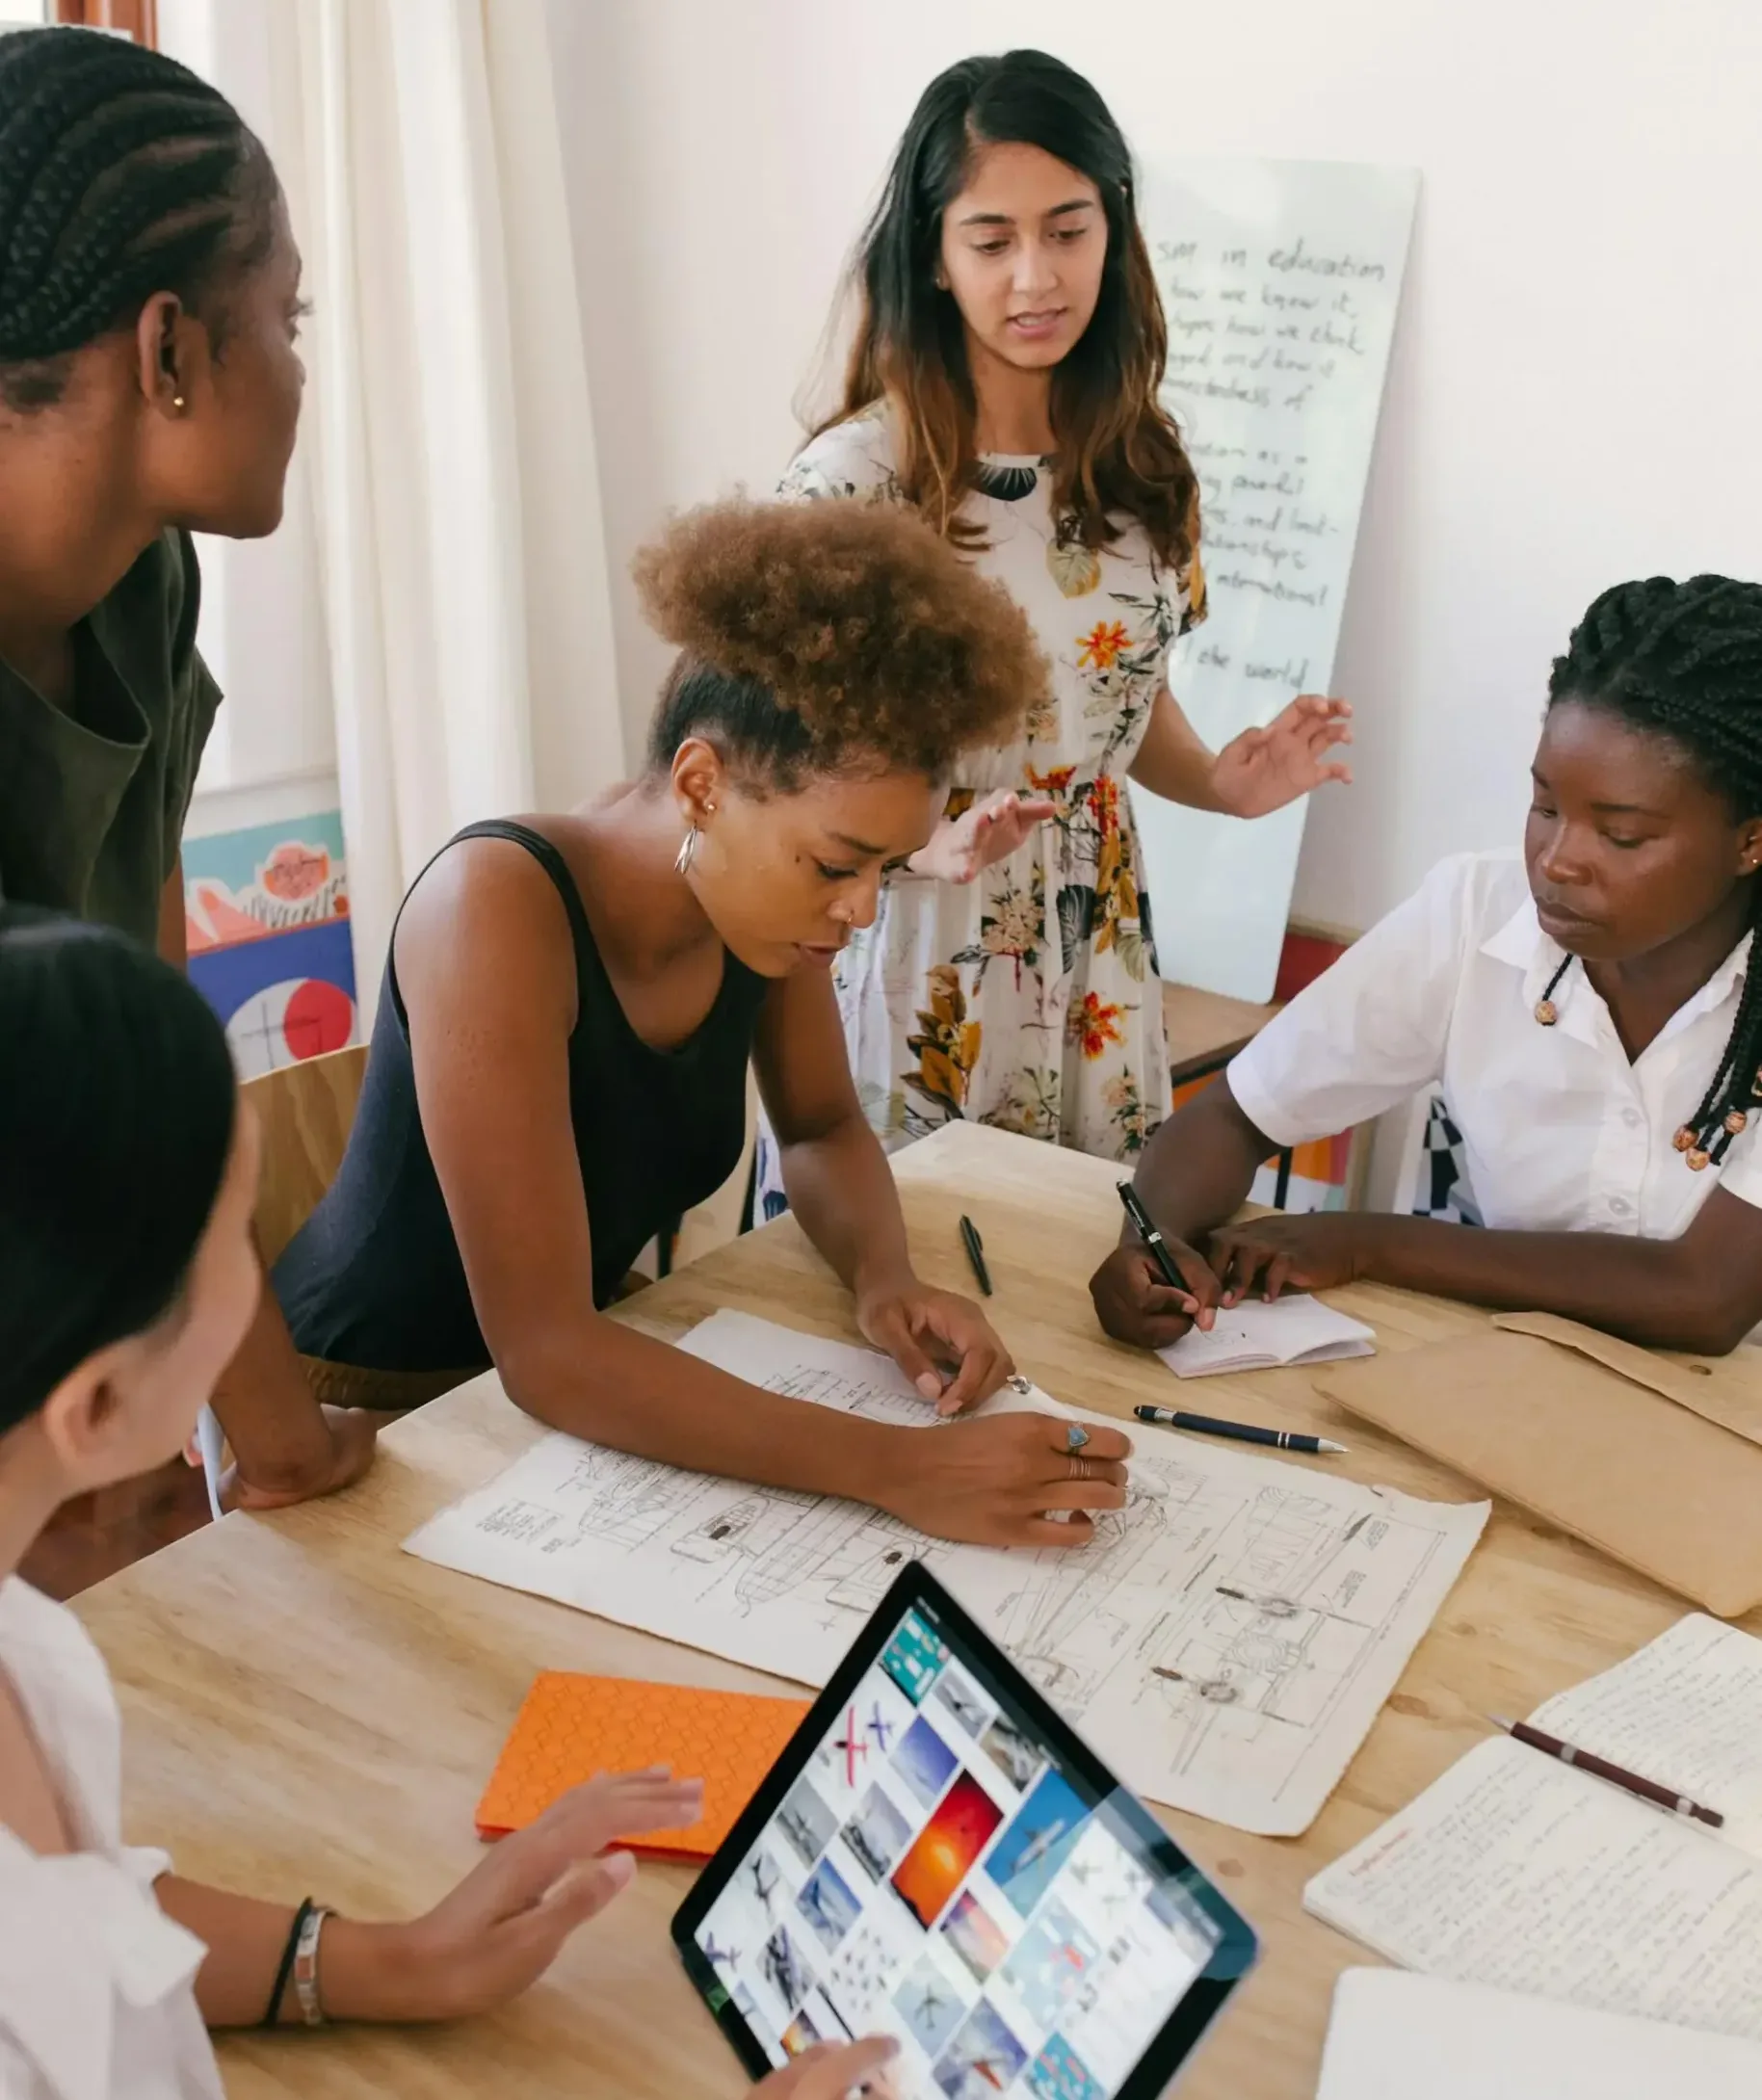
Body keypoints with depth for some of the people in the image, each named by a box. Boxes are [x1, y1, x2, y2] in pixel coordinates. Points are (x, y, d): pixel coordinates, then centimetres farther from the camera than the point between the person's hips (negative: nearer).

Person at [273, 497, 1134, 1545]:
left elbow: (824, 1128, 7)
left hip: (573, 1382, 6)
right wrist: (899, 1467, -38)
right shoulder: (501, 907, -29)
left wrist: (888, 1276, -14)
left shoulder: (760, 889, -10)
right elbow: (542, 1347, -33)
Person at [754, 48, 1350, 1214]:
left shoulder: (1142, 464, 1)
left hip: (1096, 961, 5)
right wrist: (931, 846, -27)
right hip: (913, 962, -4)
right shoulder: (854, 478, -15)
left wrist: (1223, 783, -6)